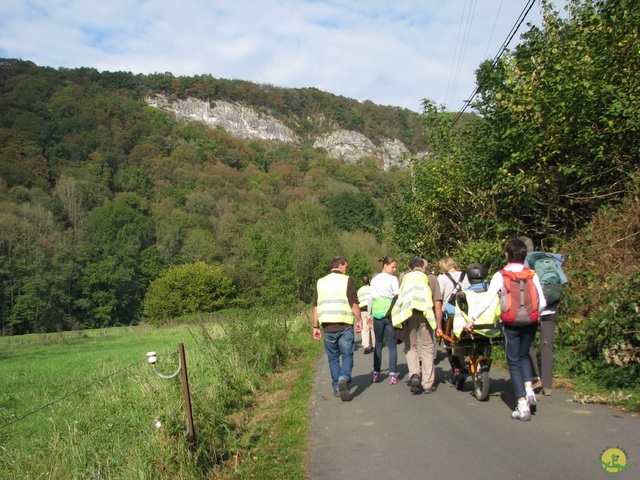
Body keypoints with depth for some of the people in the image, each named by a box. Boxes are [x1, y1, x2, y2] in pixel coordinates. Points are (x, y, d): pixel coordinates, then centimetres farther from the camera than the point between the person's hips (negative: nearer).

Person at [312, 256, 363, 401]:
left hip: (327, 325, 3)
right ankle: (344, 379, -19)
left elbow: (315, 307, 9)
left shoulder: (320, 282, 11)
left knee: (333, 357, 13)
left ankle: (337, 387, 15)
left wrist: (316, 327, 12)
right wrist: (359, 320, 3)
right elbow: (354, 303, -7)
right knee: (347, 355, 4)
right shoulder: (347, 280, -2)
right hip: (345, 324, -3)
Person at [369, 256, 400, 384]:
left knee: (378, 343, 11)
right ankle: (392, 375, -3)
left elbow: (371, 297, 11)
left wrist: (370, 313, 16)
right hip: (390, 312, -4)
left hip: (377, 313, 4)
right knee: (392, 344, 1)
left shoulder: (374, 279, 10)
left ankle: (376, 374, 11)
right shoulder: (393, 279, -4)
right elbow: (397, 297, -8)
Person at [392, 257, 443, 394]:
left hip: (407, 315, 1)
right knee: (428, 348, 11)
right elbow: (438, 305, 9)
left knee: (411, 347, 17)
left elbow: (399, 299, 11)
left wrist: (401, 322, 17)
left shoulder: (405, 278, 16)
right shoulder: (431, 278, 14)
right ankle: (427, 384, 14)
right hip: (425, 314, -1)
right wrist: (439, 326, 11)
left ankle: (414, 375, -4)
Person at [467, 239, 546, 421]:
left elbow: (486, 301, -10)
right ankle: (529, 390, 9)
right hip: (530, 322, 3)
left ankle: (523, 406, 1)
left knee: (514, 363, 6)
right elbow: (542, 303, 1)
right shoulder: (532, 275, 1)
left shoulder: (500, 276, -6)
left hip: (511, 323, -3)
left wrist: (472, 319, -2)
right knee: (524, 355, 26)